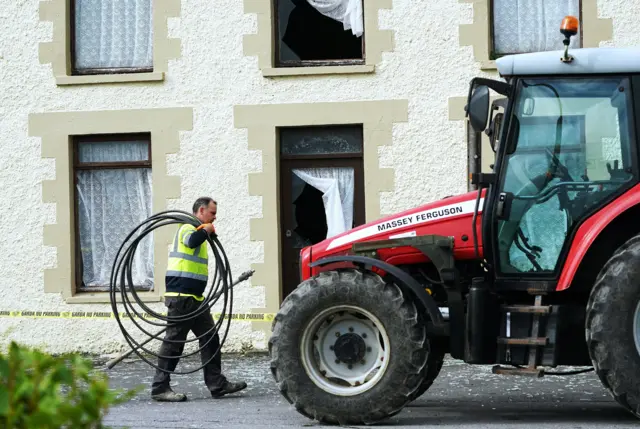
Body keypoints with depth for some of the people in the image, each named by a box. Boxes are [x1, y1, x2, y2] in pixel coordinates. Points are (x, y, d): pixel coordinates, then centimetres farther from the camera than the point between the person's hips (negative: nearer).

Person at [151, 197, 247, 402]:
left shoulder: (196, 230, 23)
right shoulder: (188, 228, -11)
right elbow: (192, 240, -35)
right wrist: (206, 231, -19)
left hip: (193, 298, 10)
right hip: (181, 296, -10)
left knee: (210, 338, 9)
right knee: (174, 341, -8)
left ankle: (217, 384, 12)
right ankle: (160, 388, -4)